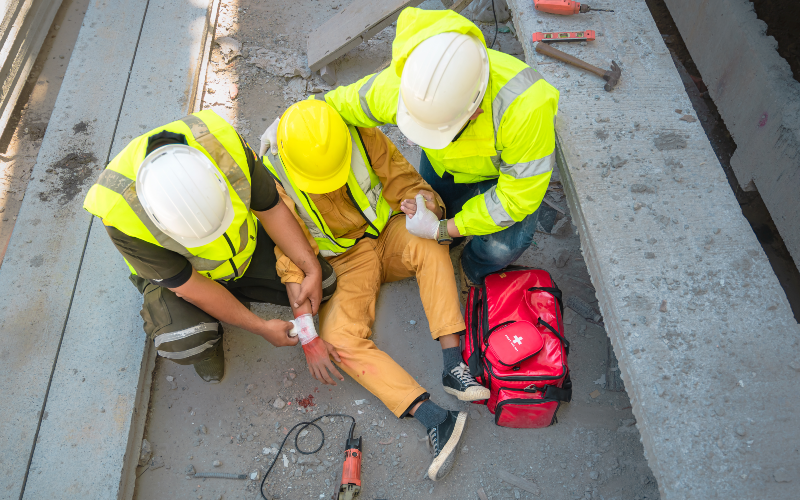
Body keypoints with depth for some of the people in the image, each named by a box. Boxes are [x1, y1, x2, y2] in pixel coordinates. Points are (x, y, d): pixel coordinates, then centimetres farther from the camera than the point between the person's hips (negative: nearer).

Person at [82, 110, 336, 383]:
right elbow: (189, 286, -26)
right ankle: (206, 339, 7)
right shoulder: (121, 212, -37)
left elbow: (271, 209, -16)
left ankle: (233, 289, 14)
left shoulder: (224, 143, -33)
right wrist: (261, 327, -21)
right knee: (186, 344, -32)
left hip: (245, 247, 4)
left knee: (323, 282, -6)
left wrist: (312, 269, -22)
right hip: (174, 269, -3)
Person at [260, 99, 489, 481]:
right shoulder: (275, 180, -16)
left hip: (387, 234, 1)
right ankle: (437, 419, -32)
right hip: (345, 260, 0)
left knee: (429, 245, -34)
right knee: (339, 339, -24)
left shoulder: (362, 137, -15)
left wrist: (423, 204, -32)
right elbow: (291, 258, -15)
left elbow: (405, 182, -6)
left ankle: (454, 367, -33)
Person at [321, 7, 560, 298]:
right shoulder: (395, 87, -35)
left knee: (502, 246, -24)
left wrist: (449, 228, -30)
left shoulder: (525, 106, -46)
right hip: (444, 164, 4)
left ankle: (473, 270, 11)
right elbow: (333, 108, -15)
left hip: (509, 166, -3)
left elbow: (518, 195, -33)